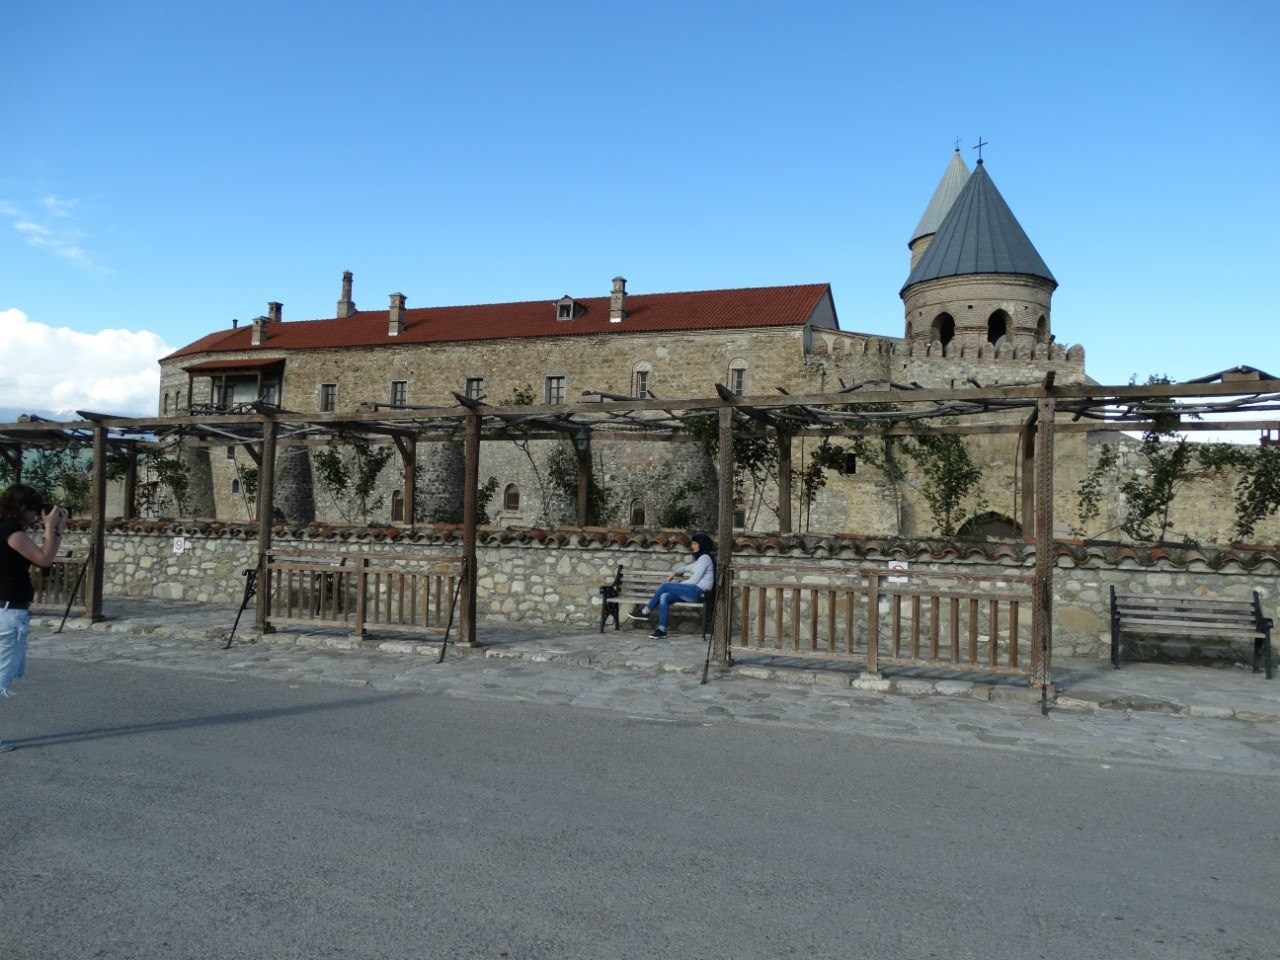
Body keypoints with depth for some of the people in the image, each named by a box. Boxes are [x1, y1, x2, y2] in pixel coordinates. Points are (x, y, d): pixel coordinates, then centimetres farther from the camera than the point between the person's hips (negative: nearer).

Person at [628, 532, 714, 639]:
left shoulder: (705, 557, -7)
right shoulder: (700, 557, 23)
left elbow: (694, 580, -13)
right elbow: (690, 567, 37)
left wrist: (677, 584, -3)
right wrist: (675, 573, 19)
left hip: (698, 591, -9)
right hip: (694, 592, 9)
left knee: (665, 586, -14)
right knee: (664, 597, -13)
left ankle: (645, 612, -5)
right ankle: (662, 630, -19)